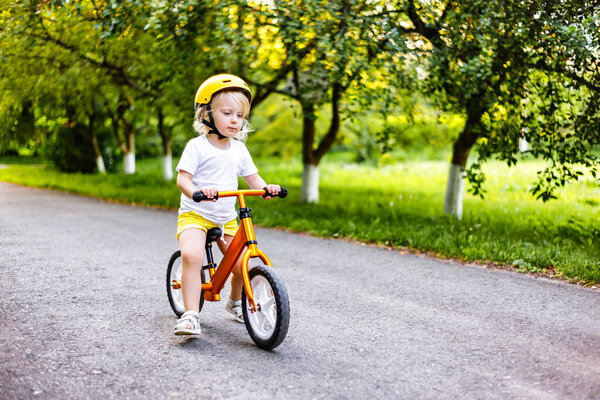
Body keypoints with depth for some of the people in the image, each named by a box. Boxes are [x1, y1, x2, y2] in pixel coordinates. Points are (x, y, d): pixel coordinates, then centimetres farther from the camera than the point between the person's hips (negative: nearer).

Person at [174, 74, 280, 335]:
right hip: (195, 214, -5)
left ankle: (235, 302, 30)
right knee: (191, 255, -30)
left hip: (227, 218, 5)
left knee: (241, 265, -2)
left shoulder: (239, 150, 8)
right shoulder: (197, 146, -7)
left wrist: (266, 188, -14)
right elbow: (183, 178, -14)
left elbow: (252, 177, 9)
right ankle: (191, 315, -25)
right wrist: (196, 191, -36)